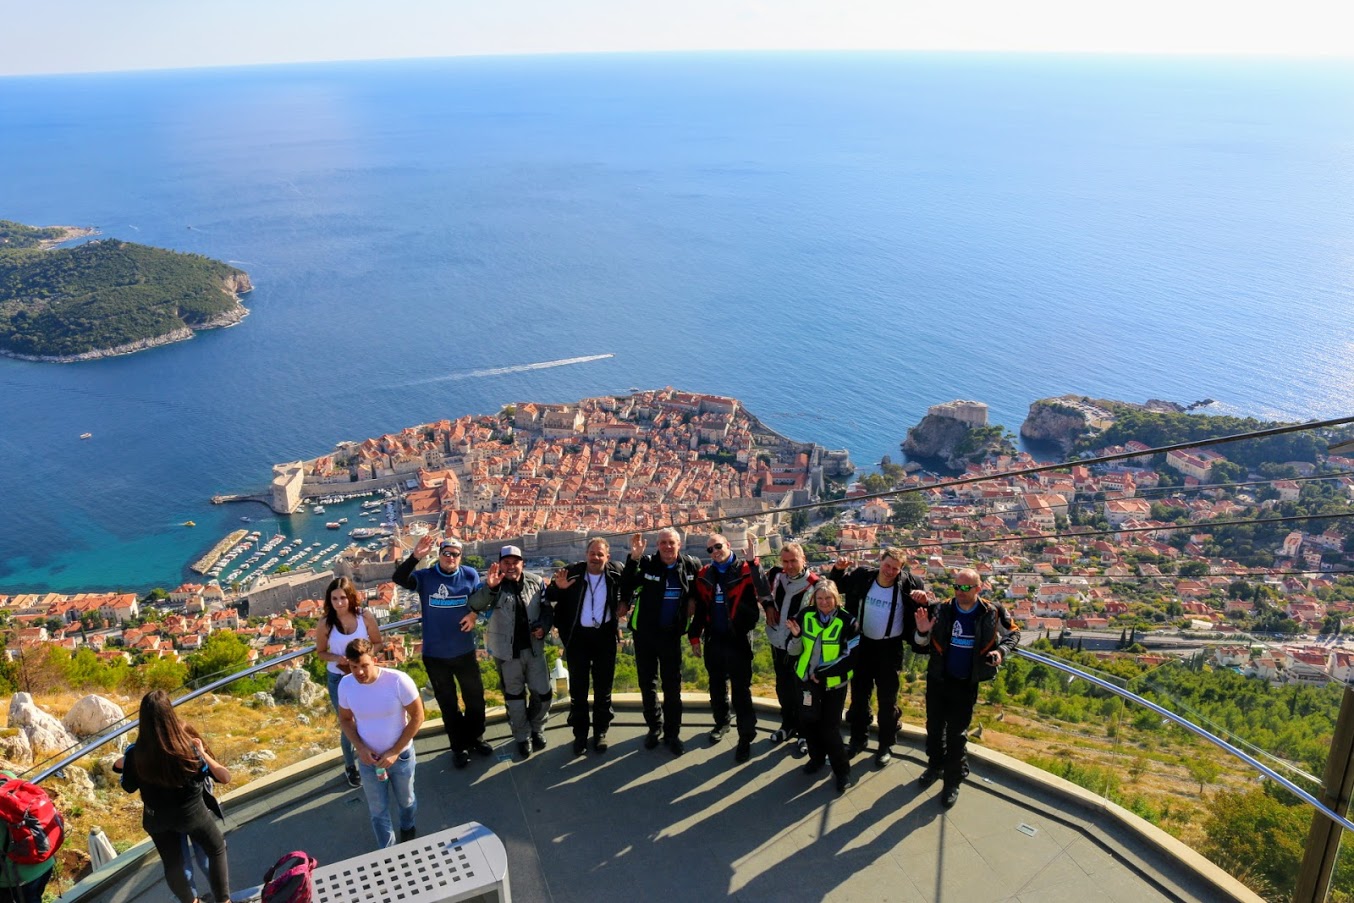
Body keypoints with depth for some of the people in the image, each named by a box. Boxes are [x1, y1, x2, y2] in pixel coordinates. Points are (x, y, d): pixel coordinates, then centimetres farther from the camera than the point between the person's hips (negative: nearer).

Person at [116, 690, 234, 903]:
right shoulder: (190, 749, -30)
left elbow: (129, 787, -6)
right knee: (217, 849, 24)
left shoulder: (135, 754, -26)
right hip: (191, 813, -2)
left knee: (172, 863, 26)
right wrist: (203, 753, -11)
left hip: (157, 818, 2)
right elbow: (225, 777, -19)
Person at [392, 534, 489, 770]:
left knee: (475, 697, 17)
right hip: (435, 655, -2)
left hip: (465, 652, 2)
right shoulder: (425, 577, -12)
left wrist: (475, 613, -15)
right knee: (448, 703, 14)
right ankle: (459, 747, 30)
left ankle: (476, 738, 40)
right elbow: (398, 579, -29)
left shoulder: (470, 575, -7)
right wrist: (415, 557, -44)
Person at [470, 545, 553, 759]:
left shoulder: (535, 582, 0)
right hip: (507, 651, -2)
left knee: (542, 693, 9)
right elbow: (476, 605, -25)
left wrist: (543, 627, -10)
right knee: (514, 696, 12)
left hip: (534, 648, 2)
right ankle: (522, 736, 30)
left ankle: (537, 729, 35)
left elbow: (547, 609, 8)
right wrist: (489, 587, -41)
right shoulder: (493, 585, -8)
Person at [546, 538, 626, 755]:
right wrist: (558, 587, -25)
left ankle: (601, 731, 23)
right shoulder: (573, 572, -7)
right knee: (578, 688, 7)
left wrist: (623, 604, -4)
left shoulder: (615, 572, -5)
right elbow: (550, 597, -3)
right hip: (578, 636, 0)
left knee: (603, 687, 10)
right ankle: (580, 733, 18)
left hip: (604, 636, 1)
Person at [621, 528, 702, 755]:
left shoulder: (691, 566, -4)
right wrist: (633, 558, -31)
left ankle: (672, 733, 19)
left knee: (673, 686, 6)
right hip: (645, 633, 0)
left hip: (671, 634, 0)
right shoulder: (646, 564, -10)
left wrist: (692, 602, -2)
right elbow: (626, 588, -23)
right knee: (647, 684, 11)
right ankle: (654, 727, 28)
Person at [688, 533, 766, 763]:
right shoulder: (704, 575, 6)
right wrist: (694, 636, 10)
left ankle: (746, 737, 9)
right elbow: (700, 608, 12)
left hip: (738, 640, -5)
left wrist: (753, 561, -34)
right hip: (713, 640, 5)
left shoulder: (745, 571, -9)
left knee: (741, 690, 0)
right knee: (717, 687, 19)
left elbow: (764, 592, -28)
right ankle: (721, 723, 38)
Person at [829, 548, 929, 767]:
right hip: (862, 644, 2)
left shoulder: (908, 583, -15)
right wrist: (838, 569, -14)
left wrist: (923, 599, -25)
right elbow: (836, 585, 6)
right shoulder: (862, 577, -11)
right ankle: (858, 738, 33)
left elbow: (924, 608, -3)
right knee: (858, 695, 15)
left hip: (889, 648, -2)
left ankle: (886, 745, 26)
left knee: (887, 699, 9)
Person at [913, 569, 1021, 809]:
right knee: (934, 726, 16)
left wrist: (1002, 650, -10)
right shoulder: (940, 610, -12)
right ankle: (935, 766, 39)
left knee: (957, 734, 6)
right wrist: (922, 633, -27)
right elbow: (922, 647, -5)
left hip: (967, 684, -2)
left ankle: (953, 781, 22)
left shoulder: (992, 613, -13)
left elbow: (1013, 632, 8)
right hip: (938, 679, 2)